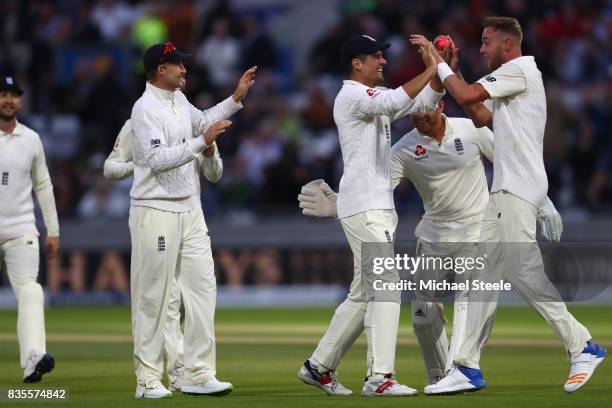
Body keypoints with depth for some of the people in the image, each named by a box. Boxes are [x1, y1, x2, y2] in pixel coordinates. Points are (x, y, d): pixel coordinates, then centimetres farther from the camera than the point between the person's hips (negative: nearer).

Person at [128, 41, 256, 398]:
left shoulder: (179, 100, 13)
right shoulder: (146, 108, -14)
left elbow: (201, 121, 33)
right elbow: (158, 159, -22)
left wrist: (237, 98, 23)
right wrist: (201, 141, -20)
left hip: (189, 209, 9)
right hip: (155, 211, -8)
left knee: (203, 286, 2)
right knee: (153, 296, -3)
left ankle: (200, 374, 3)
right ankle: (148, 379, 2)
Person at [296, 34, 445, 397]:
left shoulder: (377, 95, 19)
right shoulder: (351, 95, -10)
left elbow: (424, 102, 13)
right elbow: (396, 103, -27)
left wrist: (442, 70, -2)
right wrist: (431, 70, -23)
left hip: (381, 207, 10)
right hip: (363, 207, -10)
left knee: (364, 294, 13)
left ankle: (319, 367, 20)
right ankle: (379, 377, -20)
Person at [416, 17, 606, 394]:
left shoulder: (518, 70, -9)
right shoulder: (518, 76, 22)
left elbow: (467, 96, -17)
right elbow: (481, 117, 25)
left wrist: (438, 62, -4)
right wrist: (450, 71, 21)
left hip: (519, 189, -10)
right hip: (506, 190, 10)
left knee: (523, 272, -14)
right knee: (484, 275, 5)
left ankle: (581, 346, -6)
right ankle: (468, 368, 3)